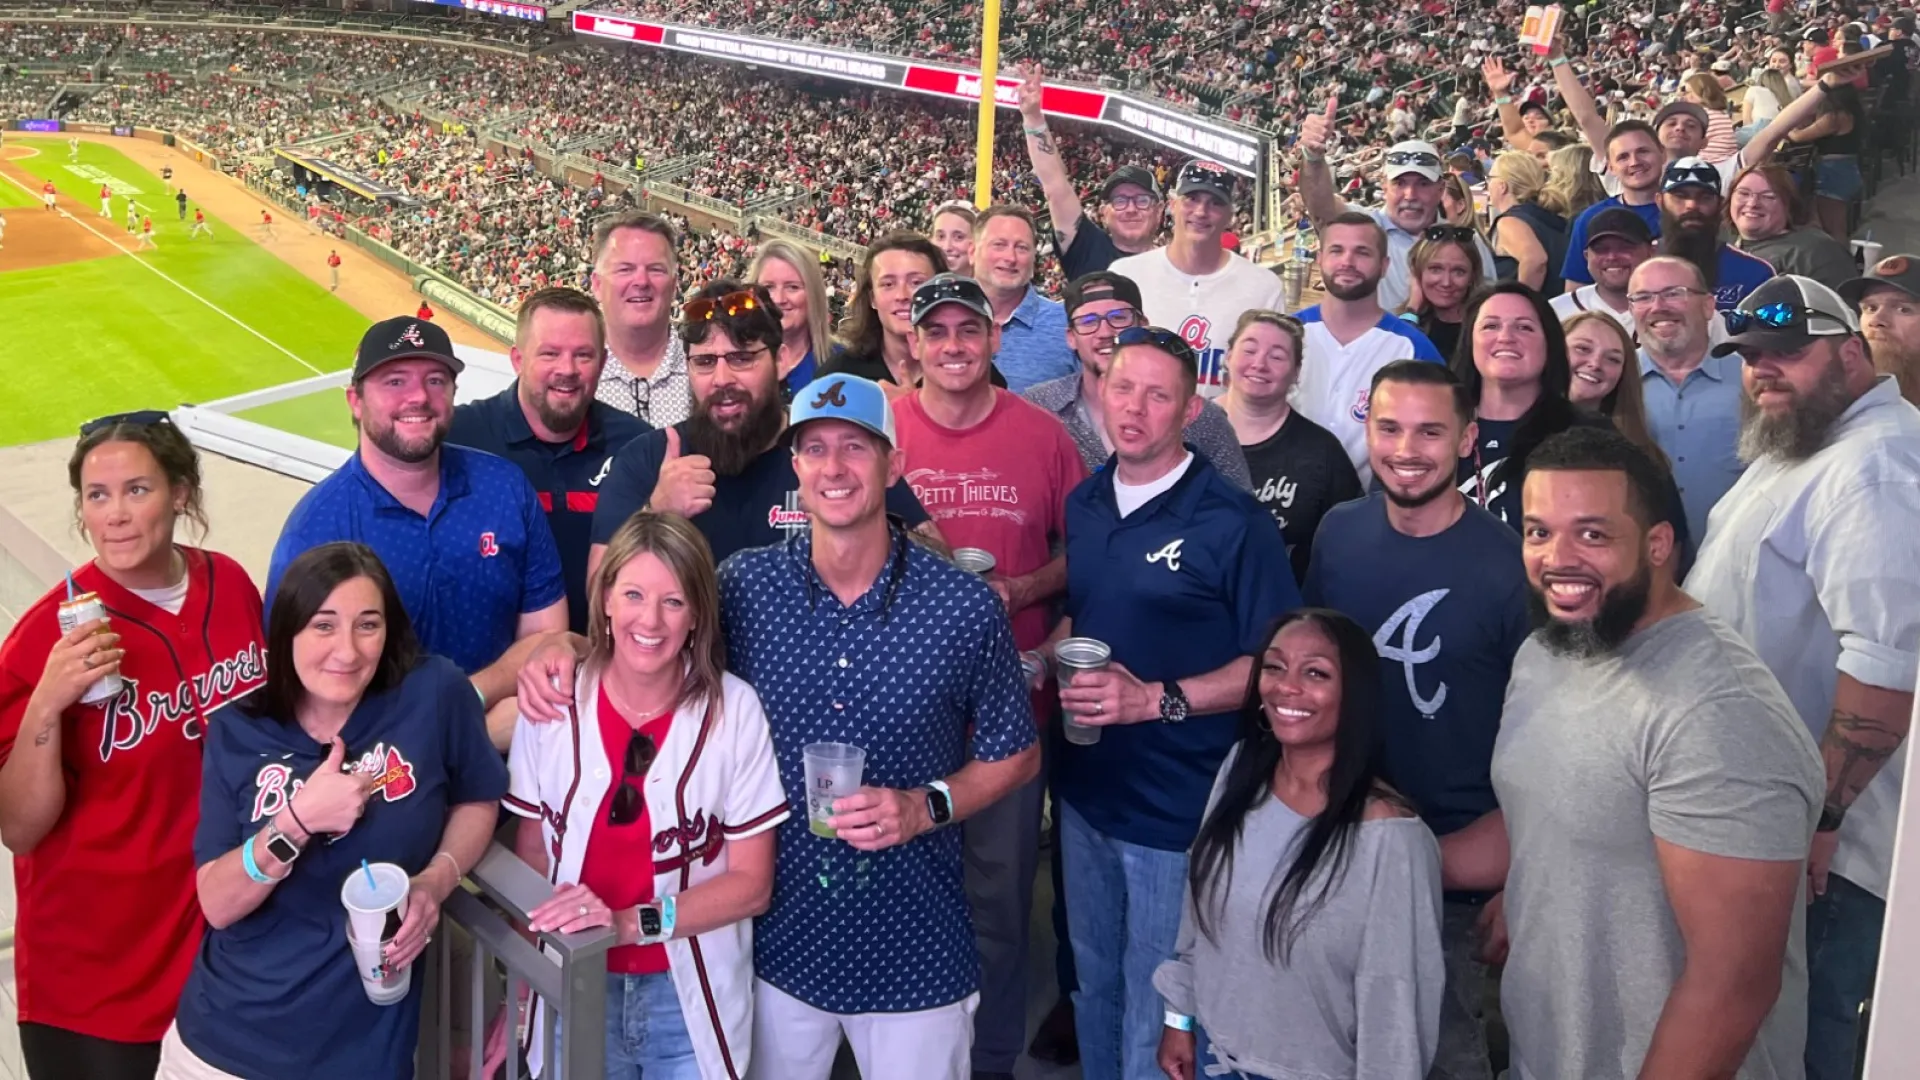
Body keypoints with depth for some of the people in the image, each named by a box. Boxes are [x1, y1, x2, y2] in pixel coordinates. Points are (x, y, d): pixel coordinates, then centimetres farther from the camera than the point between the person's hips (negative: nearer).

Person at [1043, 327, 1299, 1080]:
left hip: (1178, 807, -6)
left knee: (1159, 1013, 8)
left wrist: (1157, 700, -24)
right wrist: (1042, 658, 0)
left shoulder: (1233, 523, -15)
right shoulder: (1085, 504, 5)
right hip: (1085, 791, 6)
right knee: (1093, 983, 22)